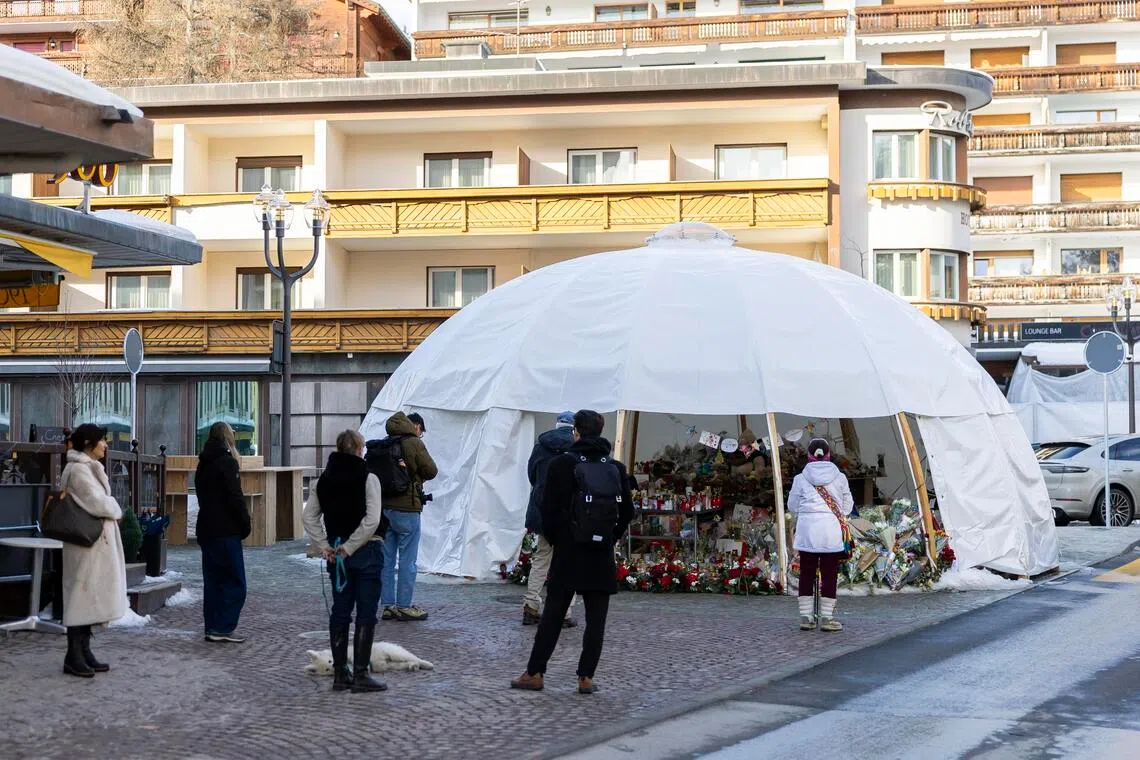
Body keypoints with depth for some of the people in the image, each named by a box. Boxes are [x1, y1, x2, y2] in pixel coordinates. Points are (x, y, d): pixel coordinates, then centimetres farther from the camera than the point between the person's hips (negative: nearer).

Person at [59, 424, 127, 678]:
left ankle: (84, 652, 16)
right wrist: (116, 511, -2)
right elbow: (97, 503, -20)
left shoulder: (89, 467, 17)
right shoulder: (78, 469, -15)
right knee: (82, 594, -7)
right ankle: (74, 657, -4)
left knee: (90, 596, 12)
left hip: (98, 540, 10)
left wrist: (110, 509, -1)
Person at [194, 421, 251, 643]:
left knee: (212, 581, 12)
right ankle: (223, 628, -9)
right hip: (225, 532, -8)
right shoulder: (227, 462, -10)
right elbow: (235, 498, -15)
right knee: (234, 582, -4)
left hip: (205, 530, 8)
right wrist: (246, 525, -6)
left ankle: (212, 627, 12)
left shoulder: (203, 464, 15)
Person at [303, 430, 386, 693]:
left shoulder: (324, 480, 5)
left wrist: (324, 547, 3)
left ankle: (340, 673, 15)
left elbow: (309, 516, 3)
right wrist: (350, 547, -13)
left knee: (340, 611, 12)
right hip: (366, 551, -5)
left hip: (337, 552, 5)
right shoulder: (368, 478, -11)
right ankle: (360, 675, 0)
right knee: (366, 613, 0)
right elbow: (372, 520, -19)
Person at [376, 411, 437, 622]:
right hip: (406, 509, -6)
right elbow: (431, 471, -6)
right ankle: (404, 606, 4)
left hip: (384, 507, 6)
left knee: (387, 559, 10)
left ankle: (388, 606, 15)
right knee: (407, 560, 1)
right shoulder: (414, 443, -8)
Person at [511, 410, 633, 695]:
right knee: (596, 618, 5)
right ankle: (586, 677, 4)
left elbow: (549, 509, -6)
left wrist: (554, 539, 9)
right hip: (602, 555, 2)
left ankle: (534, 673, 8)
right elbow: (627, 511, 6)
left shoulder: (562, 464, -5)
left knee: (553, 614, 4)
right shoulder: (616, 468, 4)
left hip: (568, 553, -2)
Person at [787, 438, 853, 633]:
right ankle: (826, 617, 5)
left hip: (807, 531, 0)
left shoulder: (801, 479, 2)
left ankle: (806, 617, 9)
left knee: (806, 573, 8)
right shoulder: (839, 478, 4)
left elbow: (792, 506, 9)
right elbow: (847, 506, 9)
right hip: (832, 531, 0)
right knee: (829, 574, 4)